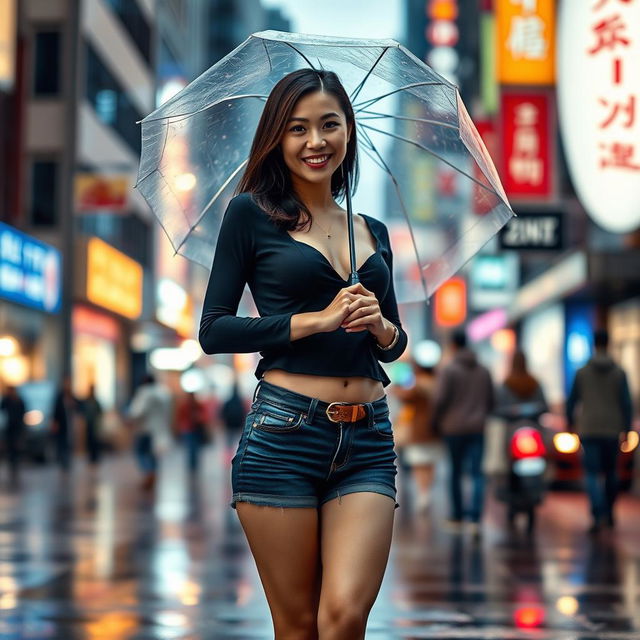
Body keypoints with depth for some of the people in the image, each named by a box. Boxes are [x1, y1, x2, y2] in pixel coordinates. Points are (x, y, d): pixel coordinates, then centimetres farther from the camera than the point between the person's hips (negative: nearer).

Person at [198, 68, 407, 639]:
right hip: (284, 433, -3)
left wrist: (380, 326, -1)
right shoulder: (251, 214, 3)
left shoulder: (373, 231, 16)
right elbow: (213, 330, -3)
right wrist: (317, 320, -10)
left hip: (368, 440, 3)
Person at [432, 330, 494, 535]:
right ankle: (475, 519, -15)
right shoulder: (483, 371, 8)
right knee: (477, 473, -1)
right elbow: (490, 401, 11)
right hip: (477, 428, 3)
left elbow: (440, 400, -14)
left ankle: (457, 518, 19)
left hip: (454, 428, -3)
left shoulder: (448, 370, -8)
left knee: (455, 473, 10)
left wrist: (436, 422, 0)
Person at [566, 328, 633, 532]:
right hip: (612, 430, 1)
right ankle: (609, 512, 28)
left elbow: (572, 401, 4)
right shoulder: (619, 373, -2)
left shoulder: (582, 372, -1)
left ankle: (598, 516, -19)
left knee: (592, 474, -3)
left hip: (589, 431, -1)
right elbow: (626, 403, -4)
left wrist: (570, 422, 21)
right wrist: (627, 430, 3)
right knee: (611, 471, 19)